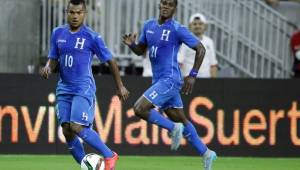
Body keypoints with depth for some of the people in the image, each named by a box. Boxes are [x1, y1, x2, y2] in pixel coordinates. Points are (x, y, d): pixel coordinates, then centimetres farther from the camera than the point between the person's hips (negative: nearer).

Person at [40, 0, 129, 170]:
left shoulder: (92, 37, -7)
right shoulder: (58, 33, 7)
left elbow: (110, 61, 1)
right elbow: (53, 59, 14)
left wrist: (120, 86, 3)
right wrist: (48, 68, -10)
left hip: (84, 88, -6)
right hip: (64, 89, 6)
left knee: (77, 127, -20)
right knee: (67, 131, -1)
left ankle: (110, 156, -4)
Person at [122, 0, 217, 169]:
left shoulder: (178, 29, -12)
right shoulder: (149, 25, 9)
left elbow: (201, 49, -9)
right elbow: (141, 50, 19)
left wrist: (192, 75, -13)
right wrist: (131, 44, -4)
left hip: (169, 80, -8)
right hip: (159, 80, 8)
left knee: (139, 109, -17)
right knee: (180, 120, 14)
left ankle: (173, 128, -1)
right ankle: (206, 154, 24)